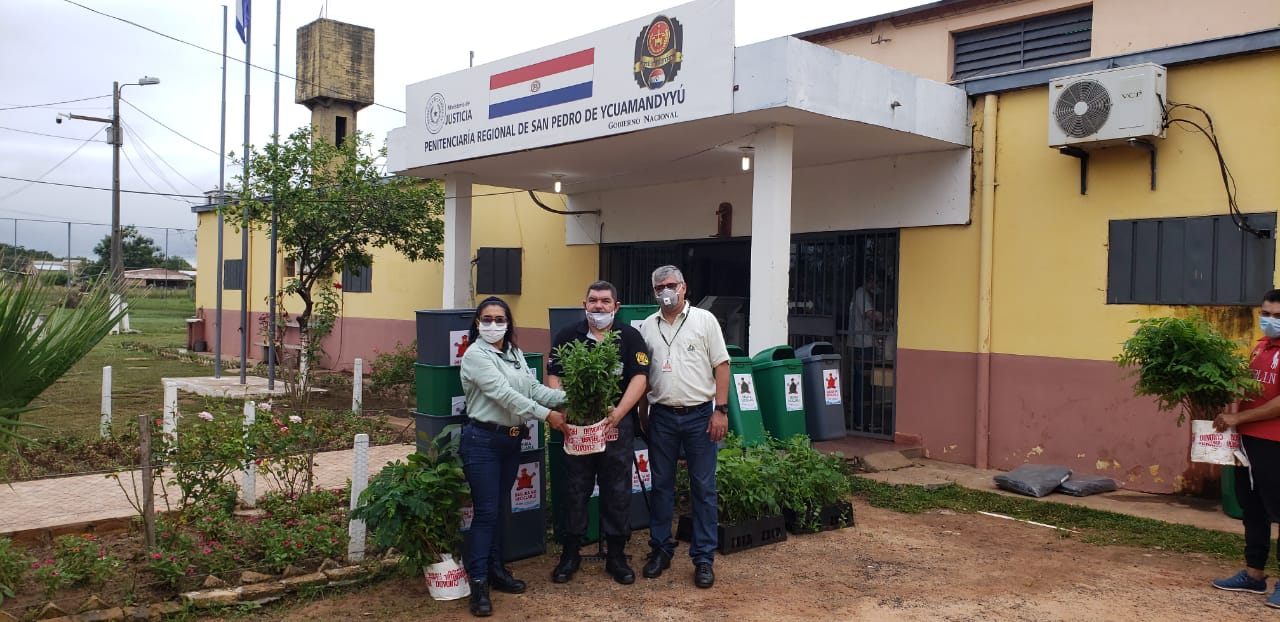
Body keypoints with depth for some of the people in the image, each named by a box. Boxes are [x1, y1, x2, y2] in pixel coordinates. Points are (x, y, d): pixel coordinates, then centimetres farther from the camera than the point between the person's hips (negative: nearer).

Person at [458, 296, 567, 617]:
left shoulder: (515, 354, 12)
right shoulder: (475, 355, -12)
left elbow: (534, 388, 3)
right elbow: (504, 394, -21)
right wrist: (546, 415, -23)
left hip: (512, 440, 7)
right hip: (483, 440, -7)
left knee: (498, 509, 15)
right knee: (485, 512, -6)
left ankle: (496, 570, 25)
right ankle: (478, 583, 0)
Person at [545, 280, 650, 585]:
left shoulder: (630, 337, 2)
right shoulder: (568, 336, 4)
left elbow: (639, 378, -5)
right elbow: (554, 377, 1)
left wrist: (618, 413, -16)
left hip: (618, 425, 0)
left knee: (617, 491, 7)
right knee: (575, 489, 7)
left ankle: (616, 555, 19)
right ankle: (570, 553, 20)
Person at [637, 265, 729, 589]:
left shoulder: (704, 320, -1)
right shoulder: (648, 326, 8)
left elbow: (721, 366, -3)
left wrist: (721, 410, -9)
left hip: (699, 416, -3)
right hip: (662, 416, 3)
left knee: (703, 488, 3)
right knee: (661, 486, 11)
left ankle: (704, 558, 11)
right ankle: (660, 549, 23)